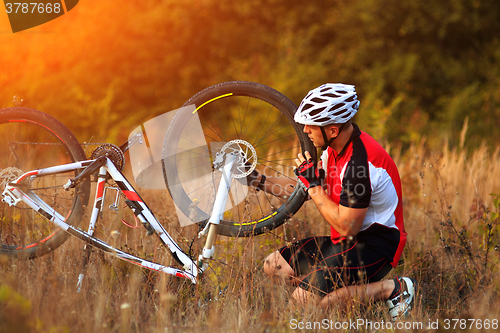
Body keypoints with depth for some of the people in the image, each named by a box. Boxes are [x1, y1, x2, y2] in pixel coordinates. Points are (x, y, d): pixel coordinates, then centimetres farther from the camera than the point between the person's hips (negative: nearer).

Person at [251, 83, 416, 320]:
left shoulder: (359, 162, -27)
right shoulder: (335, 149, 3)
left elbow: (347, 227, -25)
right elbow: (305, 190, 17)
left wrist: (314, 186, -18)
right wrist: (261, 181, 12)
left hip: (374, 244, -10)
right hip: (348, 241, 10)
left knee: (304, 298, -21)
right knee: (273, 266, 5)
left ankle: (392, 289, -10)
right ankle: (357, 286, 4)